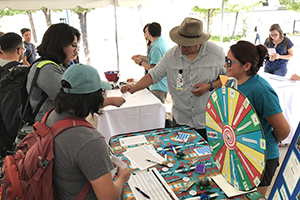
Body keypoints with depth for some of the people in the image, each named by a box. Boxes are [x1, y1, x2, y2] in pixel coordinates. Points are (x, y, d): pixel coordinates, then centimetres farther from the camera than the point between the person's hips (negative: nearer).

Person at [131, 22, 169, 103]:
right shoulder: (163, 43, 11)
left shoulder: (156, 47, -20)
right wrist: (141, 57, 18)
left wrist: (141, 62, -9)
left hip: (159, 87, -10)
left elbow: (153, 69, -23)